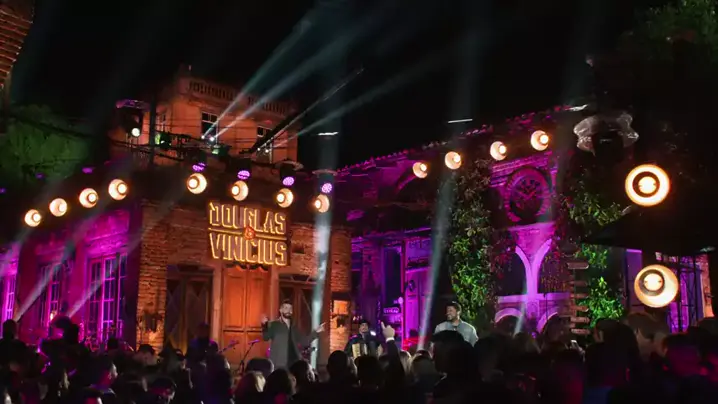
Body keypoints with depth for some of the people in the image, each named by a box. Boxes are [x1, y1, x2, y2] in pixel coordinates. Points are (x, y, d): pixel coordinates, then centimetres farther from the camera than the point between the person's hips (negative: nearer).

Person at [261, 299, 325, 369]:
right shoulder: (274, 325, 3)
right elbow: (266, 337, -13)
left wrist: (316, 332, 13)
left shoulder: (293, 327, 20)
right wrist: (264, 325, -32)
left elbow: (303, 341, 22)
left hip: (294, 363, 5)